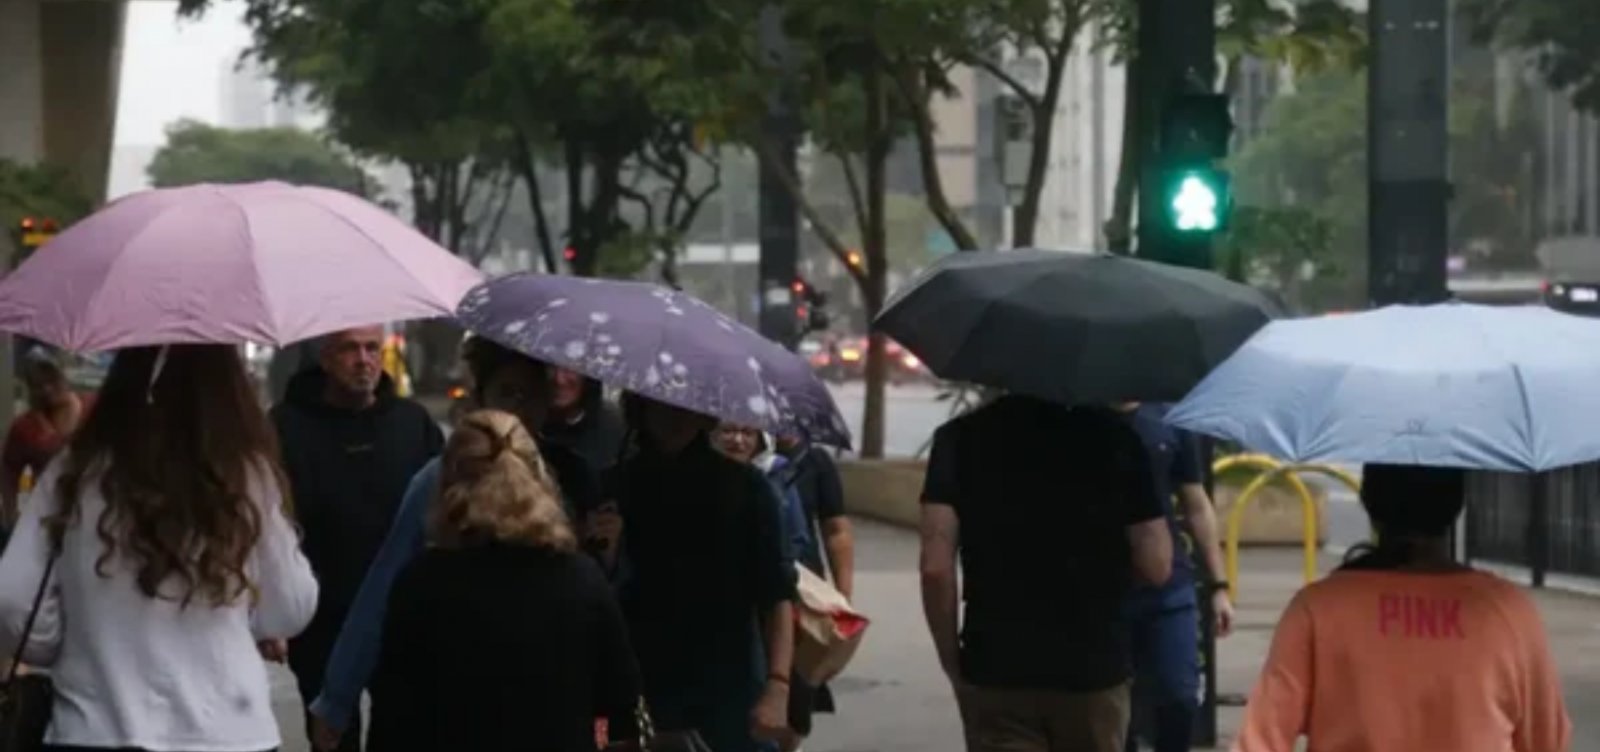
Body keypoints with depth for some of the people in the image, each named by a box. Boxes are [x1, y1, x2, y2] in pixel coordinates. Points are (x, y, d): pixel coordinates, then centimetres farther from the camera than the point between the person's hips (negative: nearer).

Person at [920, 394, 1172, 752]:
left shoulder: (961, 437, -3)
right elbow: (1156, 566, -4)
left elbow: (936, 567, -11)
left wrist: (951, 657, 2)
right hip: (1093, 668, 1)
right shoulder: (1111, 434, -1)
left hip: (996, 670, -1)